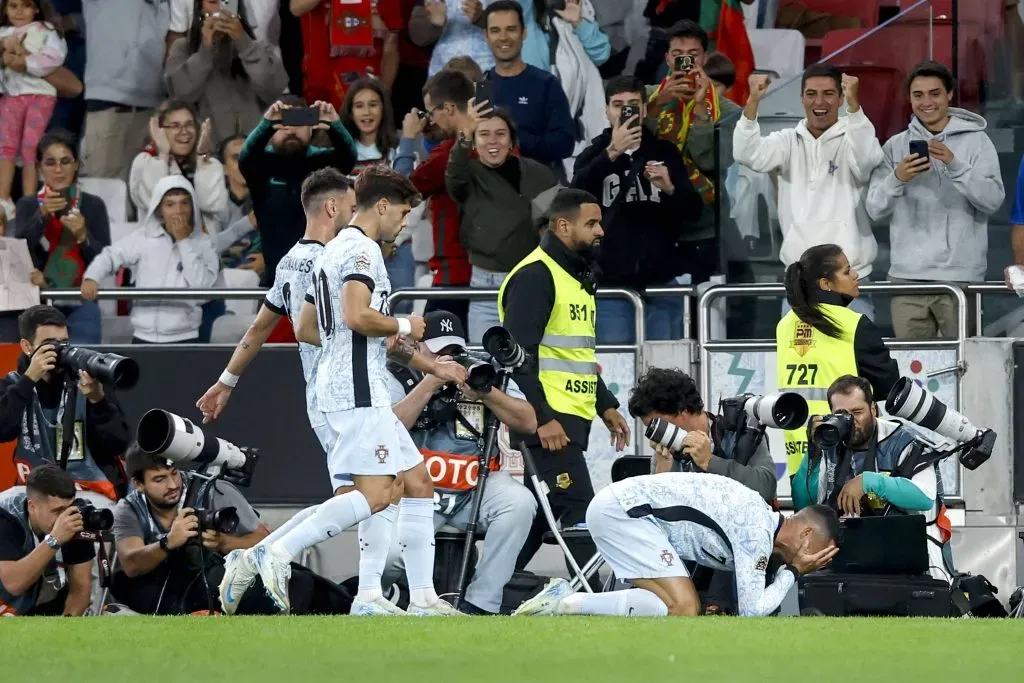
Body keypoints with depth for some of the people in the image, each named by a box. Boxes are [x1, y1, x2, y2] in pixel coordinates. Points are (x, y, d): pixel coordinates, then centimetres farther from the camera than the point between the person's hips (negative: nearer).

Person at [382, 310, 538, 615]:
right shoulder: (400, 379, 6)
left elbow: (528, 423, 2)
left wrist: (485, 392, -12)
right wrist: (429, 384, -15)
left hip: (476, 486, 2)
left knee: (519, 503, -31)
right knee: (390, 553, -30)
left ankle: (479, 605, -24)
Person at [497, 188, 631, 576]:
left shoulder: (576, 277, 21)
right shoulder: (535, 276, -13)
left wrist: (605, 406, 23)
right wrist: (543, 418, -23)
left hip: (570, 420, 10)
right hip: (546, 422, -10)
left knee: (539, 515, 10)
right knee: (578, 509, -12)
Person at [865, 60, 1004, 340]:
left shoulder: (976, 141, 4)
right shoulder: (895, 146, 11)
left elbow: (993, 200, -7)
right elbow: (874, 209, 4)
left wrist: (955, 165, -20)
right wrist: (897, 179, -15)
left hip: (960, 275, -2)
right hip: (907, 274, 2)